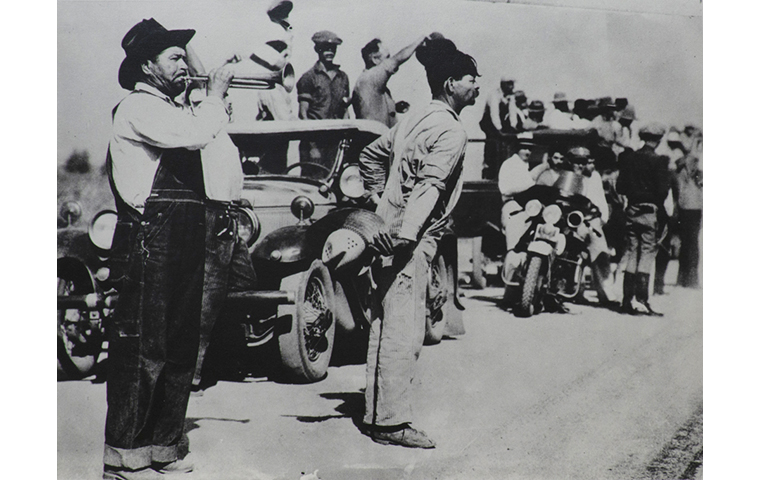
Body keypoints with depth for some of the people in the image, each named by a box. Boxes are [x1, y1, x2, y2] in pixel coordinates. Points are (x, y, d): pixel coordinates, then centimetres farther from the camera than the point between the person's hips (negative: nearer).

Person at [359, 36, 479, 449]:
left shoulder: (413, 121, 15)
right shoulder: (451, 131, -11)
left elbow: (370, 155, 25)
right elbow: (429, 186, -22)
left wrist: (379, 199, 28)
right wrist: (406, 236, -30)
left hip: (390, 232, 10)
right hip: (410, 241, -9)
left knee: (384, 328, 13)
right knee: (403, 333, -6)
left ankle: (376, 414, 21)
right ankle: (391, 423, -2)